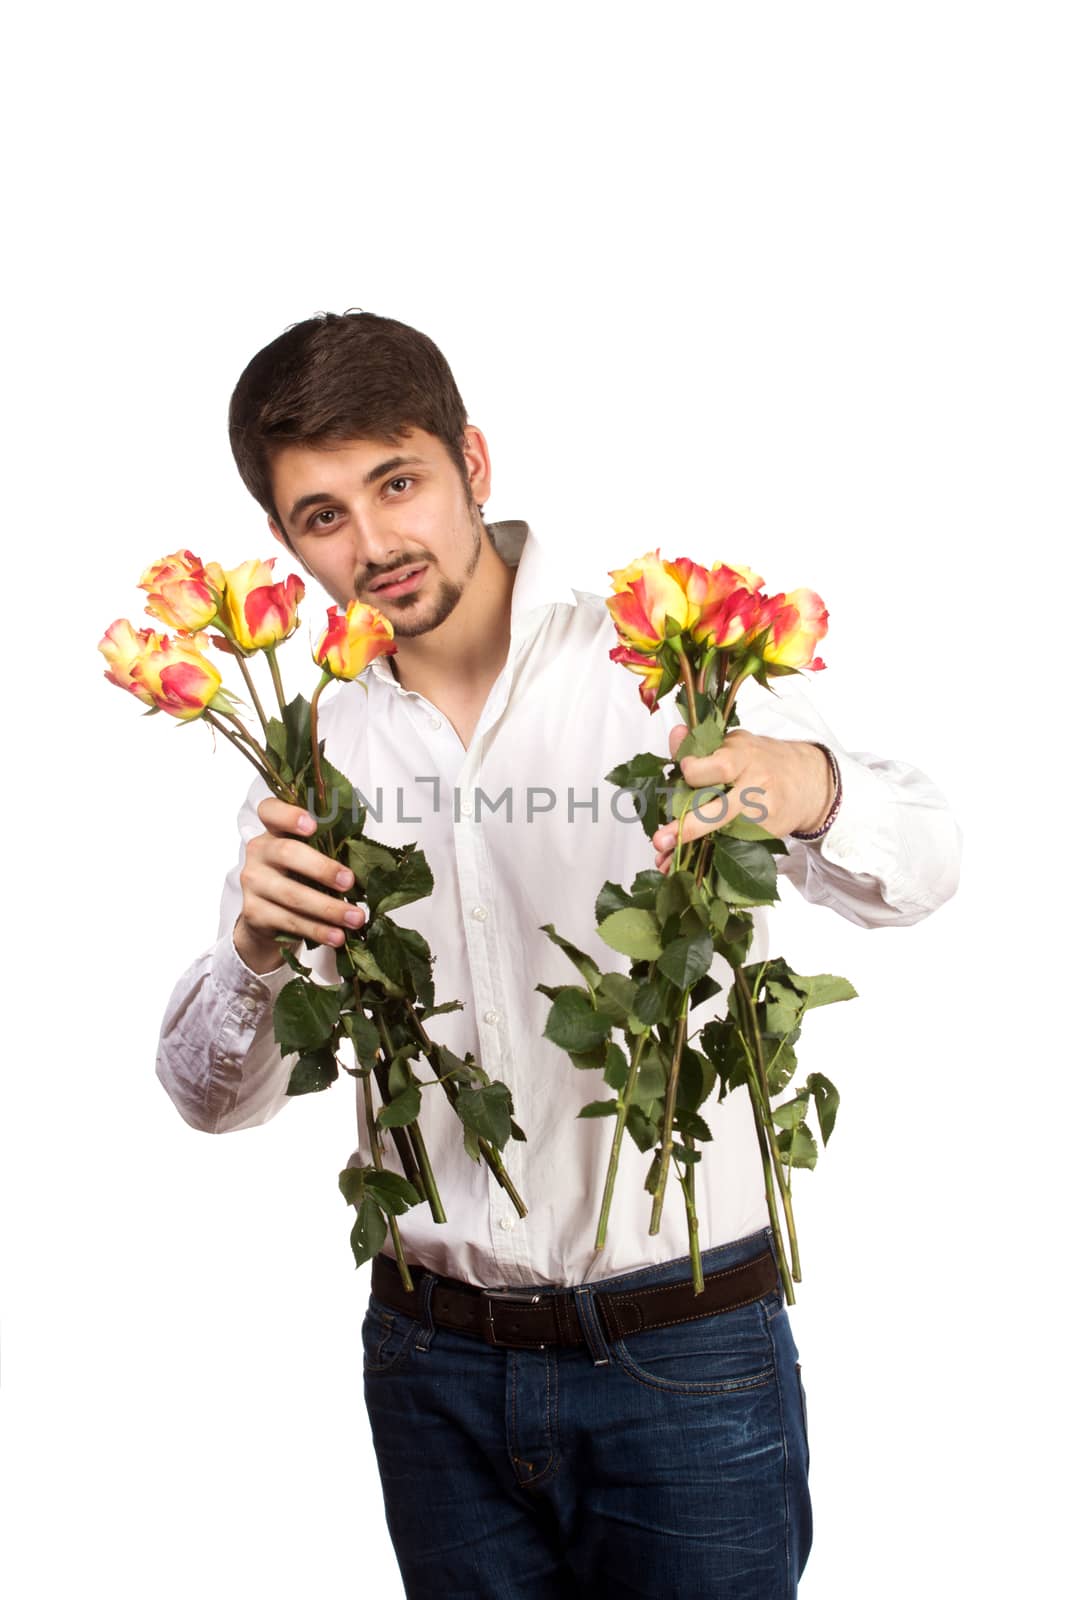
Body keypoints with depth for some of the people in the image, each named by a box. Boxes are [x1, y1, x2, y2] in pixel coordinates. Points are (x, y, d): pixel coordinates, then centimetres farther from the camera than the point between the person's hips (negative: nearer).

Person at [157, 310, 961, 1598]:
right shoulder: (316, 751, 2)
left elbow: (920, 866, -18)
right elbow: (211, 1095, 1)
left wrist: (808, 789, -41)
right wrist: (257, 949, -20)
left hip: (683, 1353, -3)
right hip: (432, 1361, 4)